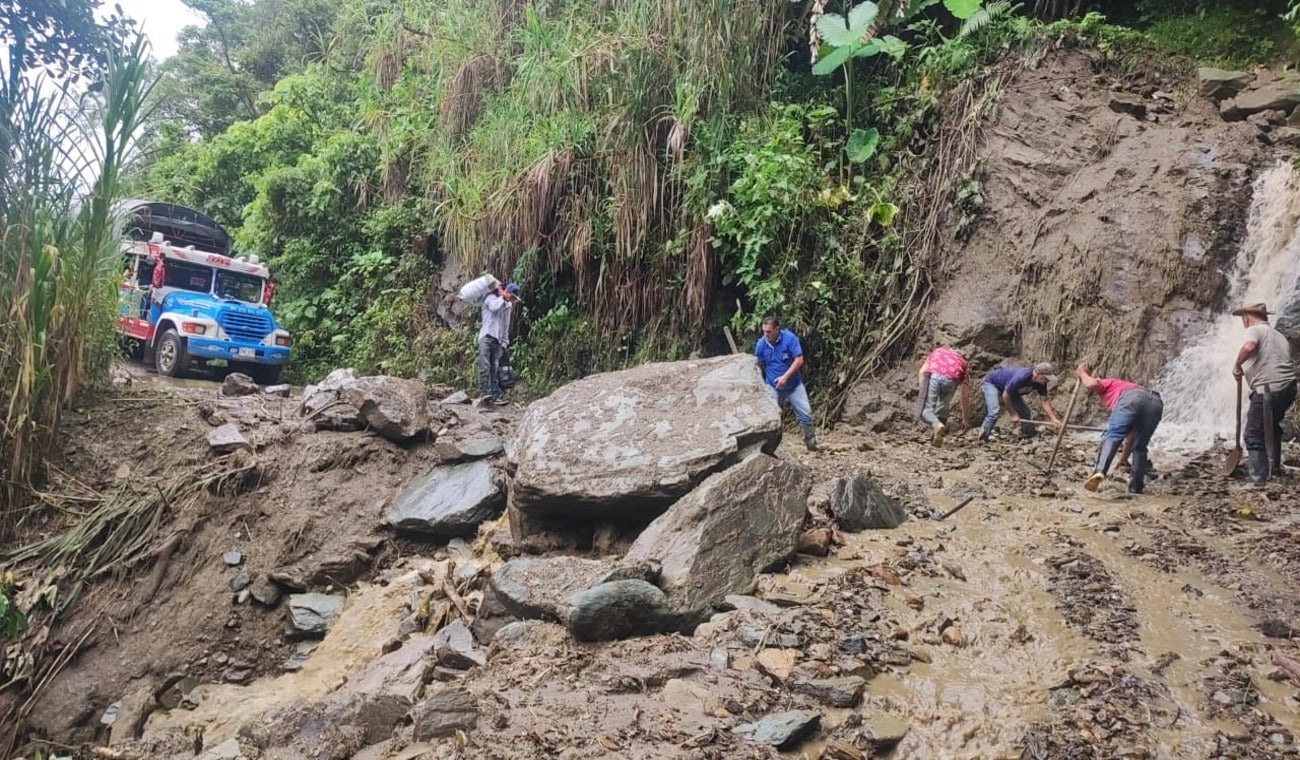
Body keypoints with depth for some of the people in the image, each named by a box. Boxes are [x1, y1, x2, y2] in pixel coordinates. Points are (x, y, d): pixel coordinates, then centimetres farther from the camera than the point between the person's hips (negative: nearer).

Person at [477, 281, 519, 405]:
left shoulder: (508, 306, 22)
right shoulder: (491, 298, 4)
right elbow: (494, 307, -20)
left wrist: (505, 342, 17)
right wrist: (502, 298, -2)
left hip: (498, 340, 6)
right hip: (486, 337, -6)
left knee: (495, 368, -1)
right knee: (485, 365, -16)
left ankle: (495, 395, -5)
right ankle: (484, 392, -19)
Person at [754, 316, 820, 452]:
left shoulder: (789, 338, -17)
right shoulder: (761, 344, -9)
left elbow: (799, 360, -18)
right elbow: (757, 364, -1)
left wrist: (785, 377, -25)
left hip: (794, 384, -1)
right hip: (772, 387, 1)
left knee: (805, 413, 5)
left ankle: (811, 442, 24)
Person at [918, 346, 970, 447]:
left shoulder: (937, 351, 38)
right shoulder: (963, 363, 35)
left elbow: (921, 372, 19)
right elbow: (965, 396, 32)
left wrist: (923, 393, 15)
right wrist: (964, 418, 37)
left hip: (932, 376, -1)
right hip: (950, 381, 1)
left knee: (926, 411, 2)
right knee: (941, 411, 22)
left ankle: (937, 425, -25)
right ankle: (935, 438, 13)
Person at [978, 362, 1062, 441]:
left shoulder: (1041, 383, -17)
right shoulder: (1021, 377, -40)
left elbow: (1045, 401, -9)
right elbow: (1005, 396, -29)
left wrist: (1053, 419, -20)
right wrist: (1013, 414, -20)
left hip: (1009, 389, 8)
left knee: (1024, 412, 0)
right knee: (994, 412, -28)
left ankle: (1026, 437, 18)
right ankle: (982, 441, -19)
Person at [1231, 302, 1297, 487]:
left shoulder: (1254, 330, -2)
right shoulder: (1279, 335, 24)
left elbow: (1249, 347, -24)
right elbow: (1284, 359, 25)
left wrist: (1237, 365, -10)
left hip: (1268, 390, -9)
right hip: (1288, 388, 9)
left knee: (1254, 437, -4)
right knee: (1273, 427, 31)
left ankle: (1259, 481, -8)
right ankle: (1276, 467, 43)